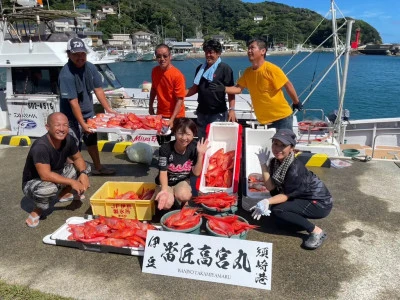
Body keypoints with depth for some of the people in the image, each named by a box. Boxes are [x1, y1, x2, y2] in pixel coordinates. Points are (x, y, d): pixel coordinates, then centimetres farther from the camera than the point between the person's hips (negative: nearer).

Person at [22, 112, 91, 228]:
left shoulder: (68, 140, -14)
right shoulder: (40, 147, -34)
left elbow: (78, 158, 0)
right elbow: (45, 175, -39)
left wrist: (83, 173, -20)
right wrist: (72, 182, -33)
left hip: (57, 176, 7)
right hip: (33, 183, -7)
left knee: (85, 168, 0)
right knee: (47, 188, -40)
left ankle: (64, 194, 16)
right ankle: (38, 210, -5)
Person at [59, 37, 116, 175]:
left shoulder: (90, 67, -6)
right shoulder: (66, 74, -26)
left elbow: (98, 90, -1)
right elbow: (73, 102, -28)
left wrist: (108, 109, -3)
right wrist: (82, 124, -28)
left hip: (88, 112, 8)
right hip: (72, 116, -7)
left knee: (92, 140, 21)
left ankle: (98, 167, 39)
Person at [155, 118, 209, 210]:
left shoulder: (194, 148, -11)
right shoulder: (165, 148, -19)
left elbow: (196, 173, -11)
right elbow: (163, 172, -19)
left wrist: (200, 154, -22)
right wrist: (165, 190, -37)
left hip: (182, 182, 1)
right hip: (166, 183, -1)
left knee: (183, 196, -34)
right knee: (167, 203, -31)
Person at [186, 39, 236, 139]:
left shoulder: (225, 69, -6)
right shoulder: (201, 68, 11)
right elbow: (195, 88, 15)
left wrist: (231, 109, -20)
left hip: (218, 113, -6)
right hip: (202, 112, 6)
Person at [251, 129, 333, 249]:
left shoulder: (295, 168, -28)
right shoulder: (275, 162, -5)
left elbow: (286, 195, -24)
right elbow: (272, 188, -12)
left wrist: (267, 202, -41)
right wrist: (263, 164, -17)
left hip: (320, 203, -8)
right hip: (303, 198, 8)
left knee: (278, 210, -24)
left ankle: (316, 231, -11)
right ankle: (303, 221, 14)